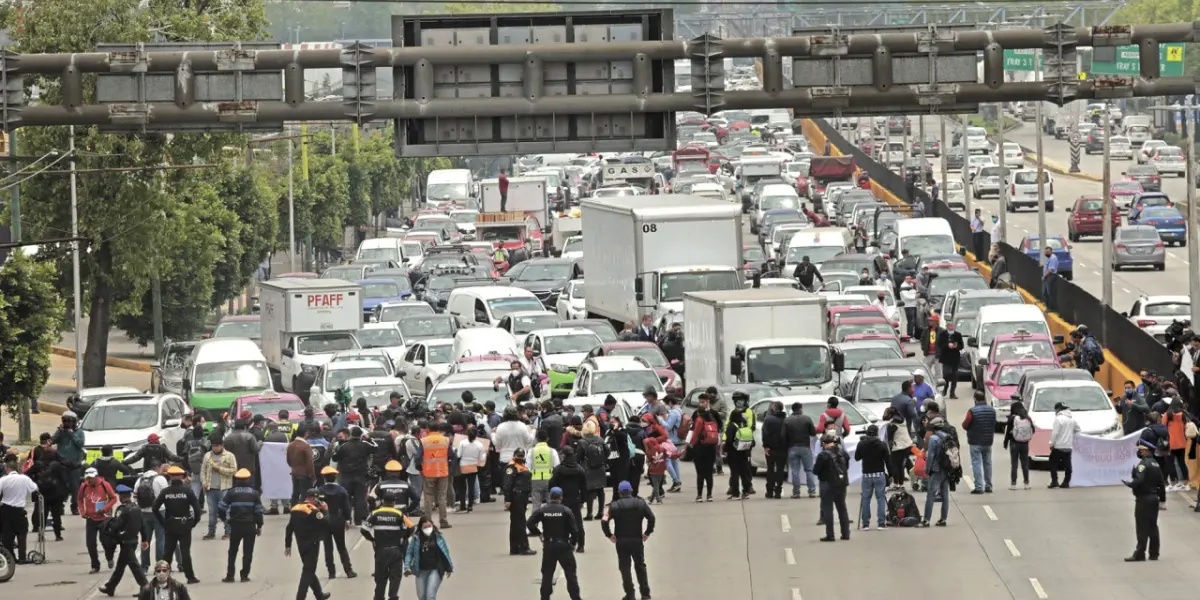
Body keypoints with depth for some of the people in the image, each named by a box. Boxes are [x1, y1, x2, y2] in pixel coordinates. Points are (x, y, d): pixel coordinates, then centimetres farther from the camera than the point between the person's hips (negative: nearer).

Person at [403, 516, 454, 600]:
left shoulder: (438, 538, -2)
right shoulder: (416, 539, -2)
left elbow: (445, 552, 7)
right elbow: (409, 553, 1)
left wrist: (449, 568, 11)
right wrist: (407, 567, -12)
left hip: (435, 570, -3)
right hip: (421, 571, 3)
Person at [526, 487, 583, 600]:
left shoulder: (542, 510, -2)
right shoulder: (566, 511, -7)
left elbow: (530, 523, -8)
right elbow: (574, 529, -9)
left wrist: (538, 534, 6)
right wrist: (573, 543, 6)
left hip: (548, 545, 2)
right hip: (564, 545, -2)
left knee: (547, 574, 10)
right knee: (571, 573, 5)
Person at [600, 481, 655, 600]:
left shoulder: (615, 506, -5)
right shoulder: (641, 503, -1)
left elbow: (604, 521, -14)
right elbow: (651, 517, -7)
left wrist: (609, 535, -2)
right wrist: (647, 532, 4)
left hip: (621, 541, -1)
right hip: (637, 540, 1)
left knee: (625, 567, 7)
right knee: (640, 566, 12)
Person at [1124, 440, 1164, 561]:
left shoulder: (1143, 464, -16)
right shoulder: (1156, 464, 11)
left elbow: (1139, 481, -26)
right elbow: (1161, 484, 13)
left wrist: (1129, 484, -10)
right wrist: (1158, 494, 20)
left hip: (1143, 498, -8)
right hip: (1154, 498, 8)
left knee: (1142, 527, -7)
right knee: (1153, 526, 11)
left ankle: (1139, 554, -6)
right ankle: (1154, 553, 14)